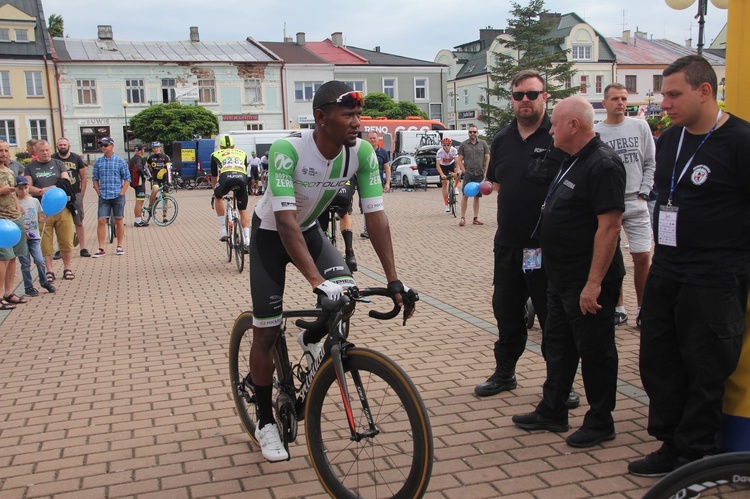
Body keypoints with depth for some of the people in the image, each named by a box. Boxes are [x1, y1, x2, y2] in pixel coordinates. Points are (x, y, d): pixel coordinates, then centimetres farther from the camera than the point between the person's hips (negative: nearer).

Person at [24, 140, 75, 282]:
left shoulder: (59, 164, 13)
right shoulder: (30, 167, 11)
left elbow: (66, 182, 1)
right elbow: (28, 187, 2)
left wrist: (54, 189, -16)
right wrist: (42, 191, -16)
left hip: (62, 208, 0)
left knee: (66, 241, 1)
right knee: (45, 242, 1)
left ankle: (67, 268, 12)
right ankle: (49, 270, 10)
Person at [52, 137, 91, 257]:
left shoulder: (76, 158, 5)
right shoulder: (53, 159, 0)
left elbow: (84, 178, 9)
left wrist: (81, 194, 2)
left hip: (75, 194, 1)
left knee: (79, 223, 3)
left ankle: (83, 248, 7)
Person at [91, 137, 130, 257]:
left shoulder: (120, 161, -1)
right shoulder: (98, 162, 6)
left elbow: (127, 179, 1)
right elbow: (95, 178, 12)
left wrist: (121, 193, -6)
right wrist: (98, 192, 2)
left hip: (118, 196, -1)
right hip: (103, 197, 2)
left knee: (119, 220, 7)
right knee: (101, 221, -5)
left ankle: (119, 246, 18)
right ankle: (101, 248, 0)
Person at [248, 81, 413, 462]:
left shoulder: (362, 152, -20)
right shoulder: (287, 150, -34)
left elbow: (375, 215, -19)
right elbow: (285, 220, -40)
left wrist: (392, 278, -26)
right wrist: (317, 281, -48)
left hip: (310, 230, 4)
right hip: (271, 234, -4)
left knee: (346, 291, -22)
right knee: (266, 331, -2)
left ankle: (311, 340, 13)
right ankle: (265, 422, 18)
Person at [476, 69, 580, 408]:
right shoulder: (502, 139, 11)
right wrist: (511, 213, 10)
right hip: (508, 244, 6)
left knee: (553, 316, 4)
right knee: (506, 311, 16)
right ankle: (504, 372, 33)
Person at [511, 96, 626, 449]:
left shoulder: (602, 165, -20)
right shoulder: (573, 162, 12)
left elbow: (609, 225, -25)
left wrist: (594, 283, -26)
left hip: (587, 282, -10)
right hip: (561, 277, 10)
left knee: (594, 352, 4)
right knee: (558, 345, 18)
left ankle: (600, 422, 19)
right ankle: (552, 412, 31)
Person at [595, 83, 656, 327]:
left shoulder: (640, 127, 7)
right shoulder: (594, 132, 1)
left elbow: (650, 164, 8)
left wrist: (643, 194, 0)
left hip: (635, 203, 1)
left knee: (642, 257, -2)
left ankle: (643, 308, 12)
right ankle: (618, 307, 18)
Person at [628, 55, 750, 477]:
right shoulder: (670, 139, 10)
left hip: (714, 283, -7)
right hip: (665, 276, 8)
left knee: (705, 373, 5)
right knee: (658, 363, 13)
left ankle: (694, 457, 21)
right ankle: (670, 446, 28)